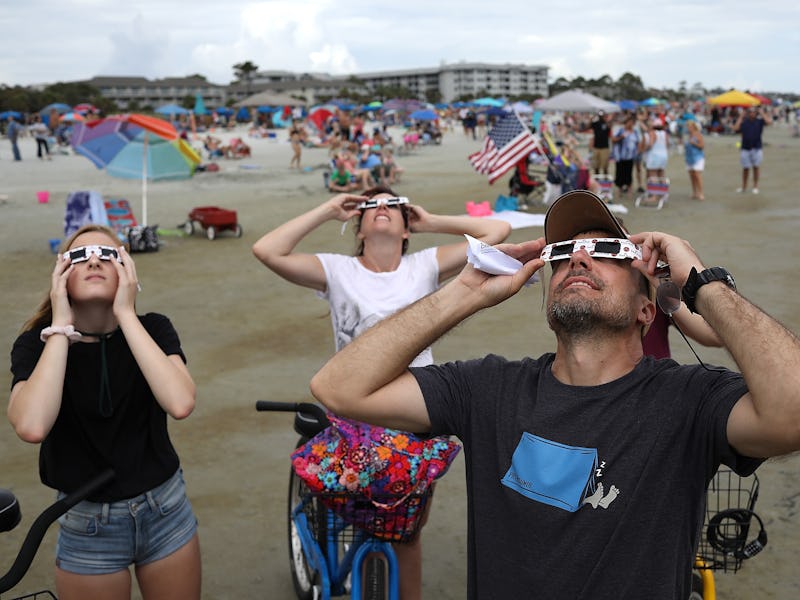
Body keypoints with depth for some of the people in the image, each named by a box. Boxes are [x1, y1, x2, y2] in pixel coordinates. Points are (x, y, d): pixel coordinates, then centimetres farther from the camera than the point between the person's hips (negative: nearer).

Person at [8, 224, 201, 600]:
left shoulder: (151, 328, -9)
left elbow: (180, 404, -29)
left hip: (165, 512, 1)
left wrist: (125, 314, -25)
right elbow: (32, 427, -30)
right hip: (86, 527, 0)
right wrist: (61, 328, -23)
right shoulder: (38, 343, -10)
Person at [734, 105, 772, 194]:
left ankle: (755, 186, 11)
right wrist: (740, 117, -5)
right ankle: (744, 187, 16)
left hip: (757, 148, -1)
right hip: (745, 148, 1)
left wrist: (762, 113, -6)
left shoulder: (759, 121, 3)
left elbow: (769, 122, -14)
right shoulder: (743, 122, 5)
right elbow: (735, 129, -10)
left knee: (756, 167, 2)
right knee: (745, 168, 6)